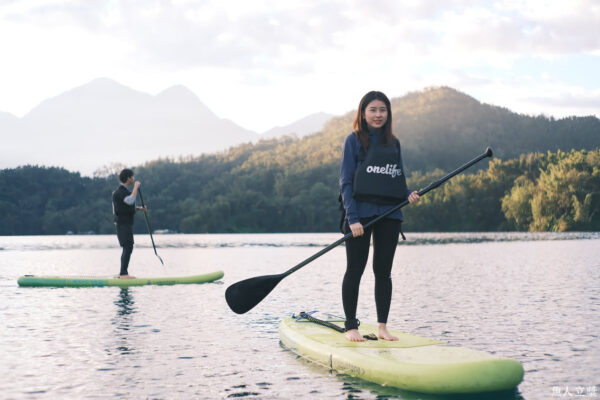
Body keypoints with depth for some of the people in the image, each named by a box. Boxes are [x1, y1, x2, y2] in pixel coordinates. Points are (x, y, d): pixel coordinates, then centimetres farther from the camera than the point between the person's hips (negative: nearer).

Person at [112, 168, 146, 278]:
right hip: (122, 223, -11)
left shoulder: (125, 190, 17)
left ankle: (123, 273, 18)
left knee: (127, 248, 13)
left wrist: (139, 208, 16)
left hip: (126, 223, 11)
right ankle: (123, 273, -13)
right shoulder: (119, 192, -16)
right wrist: (136, 187, -23)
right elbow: (131, 200, -33)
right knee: (128, 248, -13)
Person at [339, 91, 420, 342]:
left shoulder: (393, 143, 14)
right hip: (361, 214, -4)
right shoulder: (354, 140, -1)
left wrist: (409, 194, -4)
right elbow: (346, 183, -6)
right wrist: (352, 218, -15)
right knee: (355, 271, 1)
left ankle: (382, 327, 14)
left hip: (389, 214, 5)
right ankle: (351, 327, 9)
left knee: (383, 271, 7)